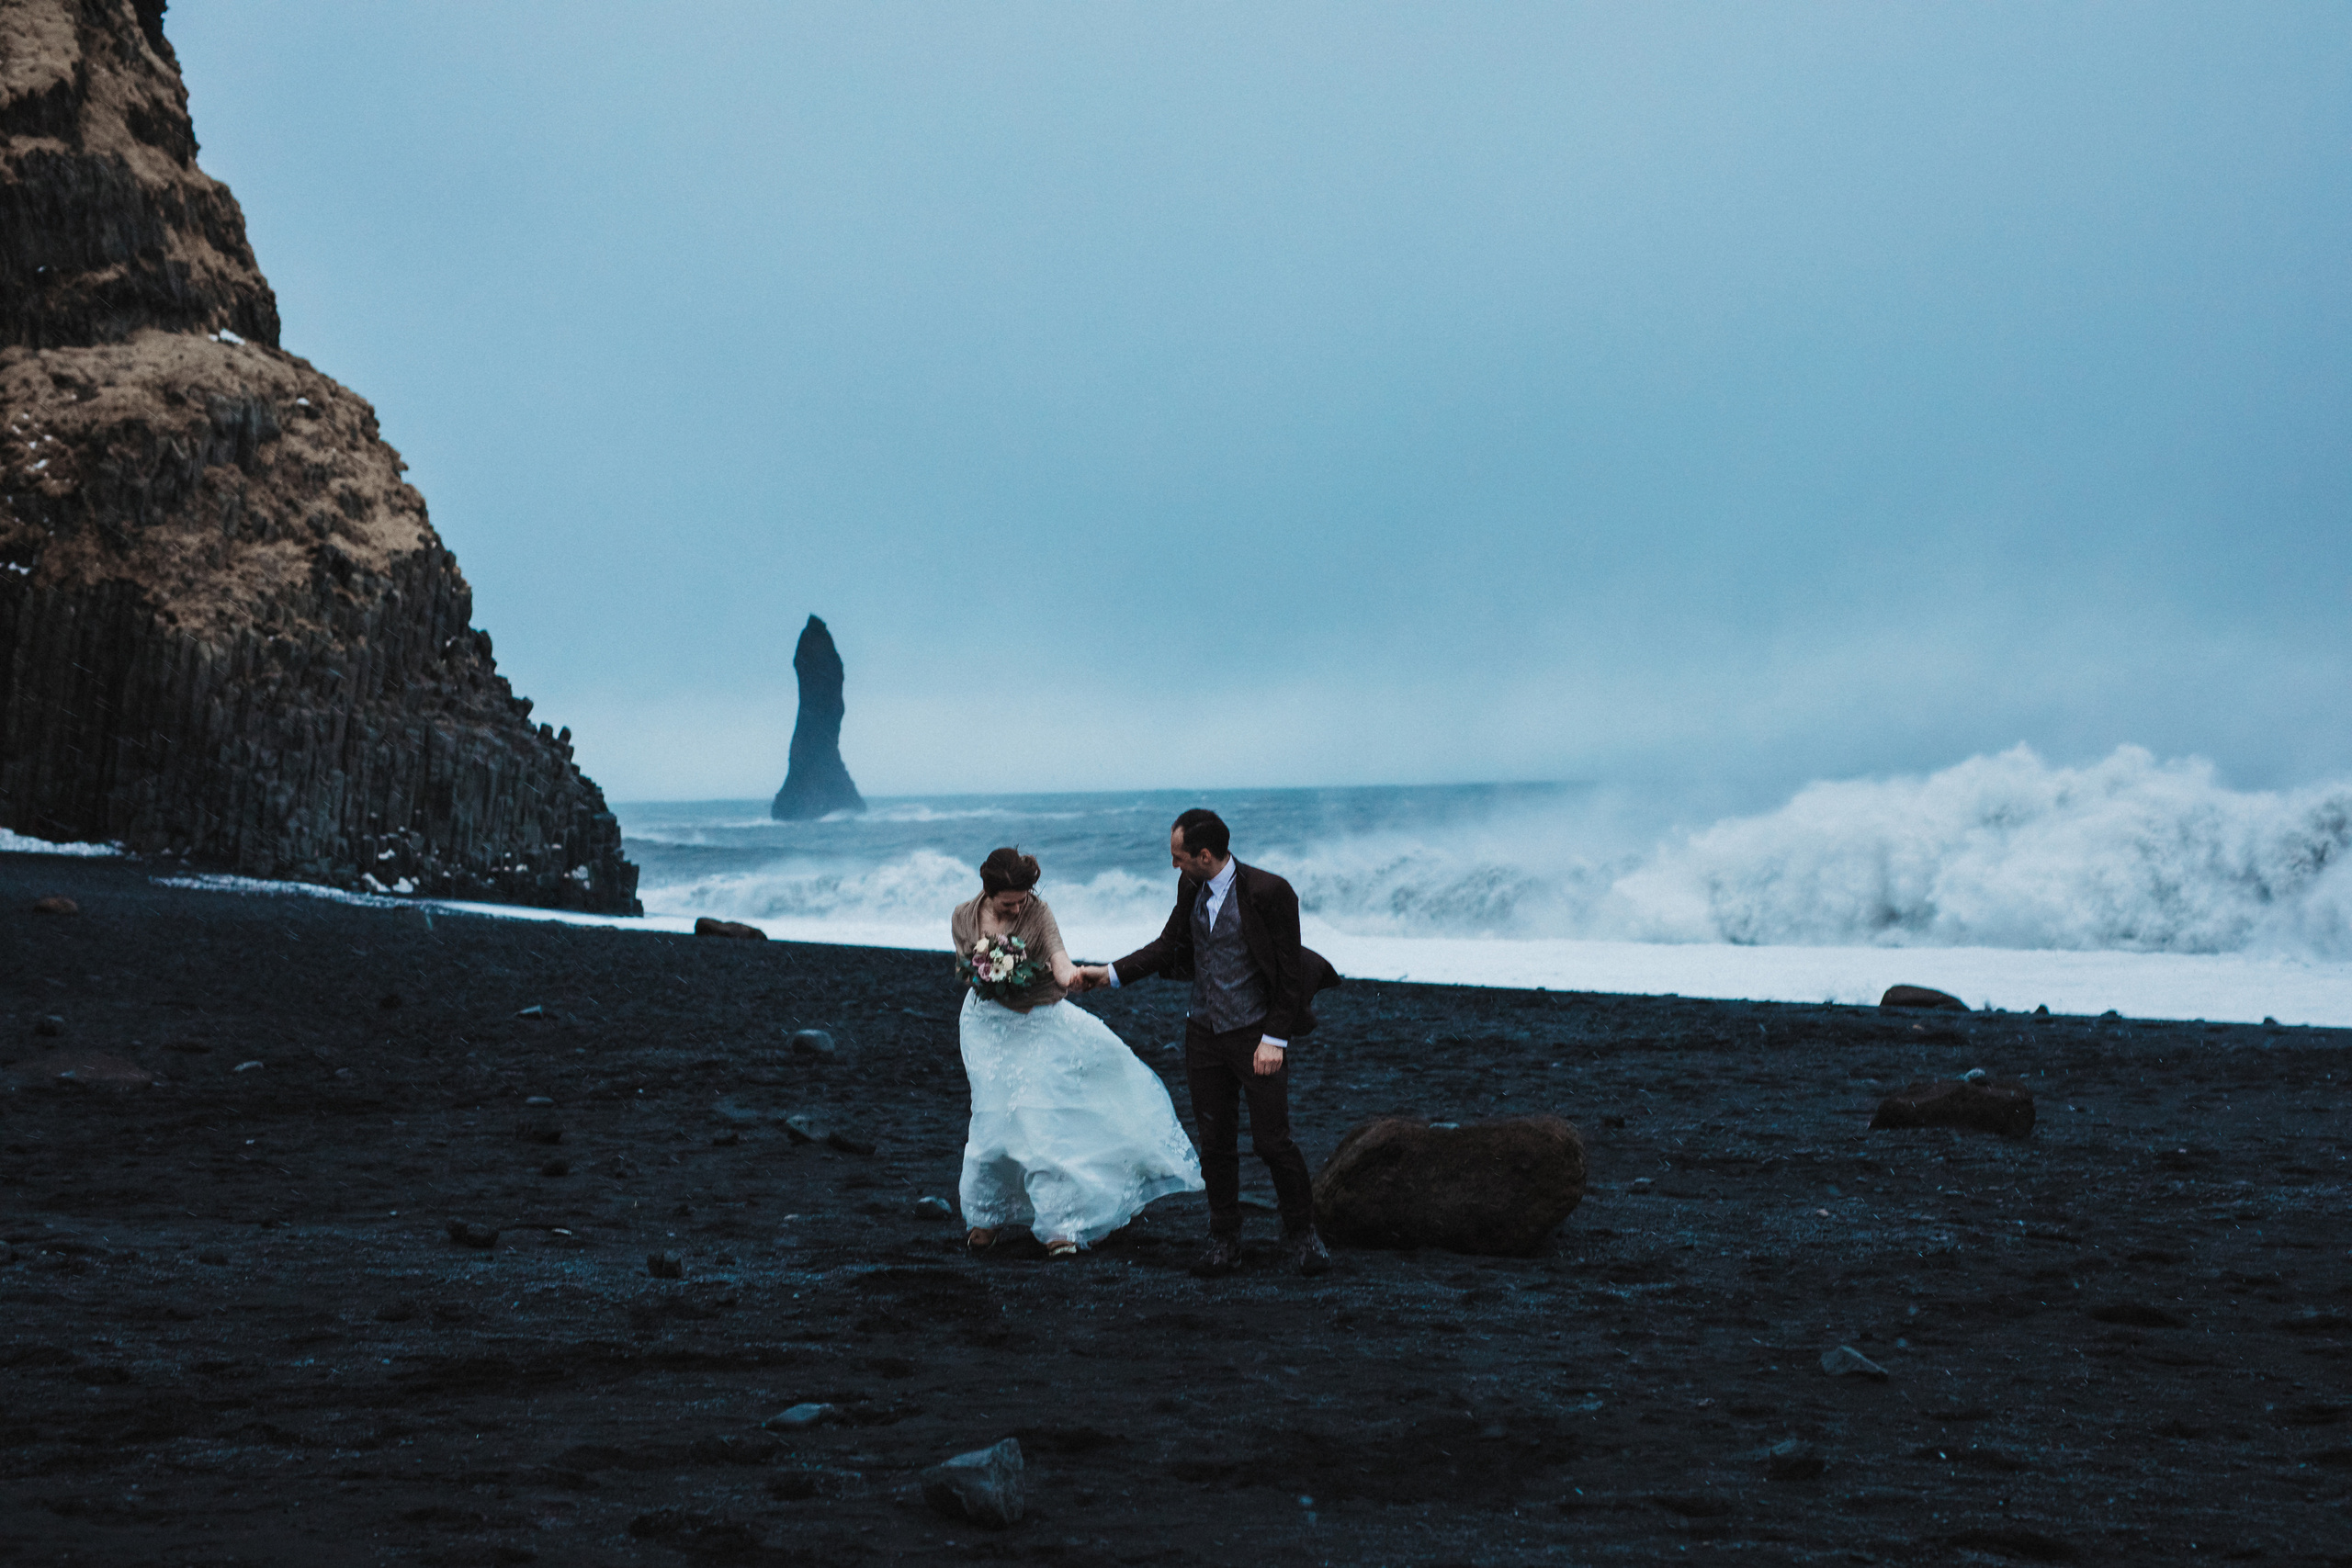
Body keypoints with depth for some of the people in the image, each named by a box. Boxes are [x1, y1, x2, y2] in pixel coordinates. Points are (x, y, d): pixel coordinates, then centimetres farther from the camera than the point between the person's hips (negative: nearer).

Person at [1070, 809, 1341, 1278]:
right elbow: (1168, 945, 14)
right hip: (1204, 1031, 6)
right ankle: (1224, 1241, 20)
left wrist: (1274, 1039, -14)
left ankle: (1301, 1235, 14)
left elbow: (1290, 971, -12)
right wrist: (1111, 973, 5)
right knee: (1215, 1144, 9)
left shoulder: (1268, 892, -15)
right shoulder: (1190, 887, 3)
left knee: (1272, 1141, -3)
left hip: (1257, 1033, -6)